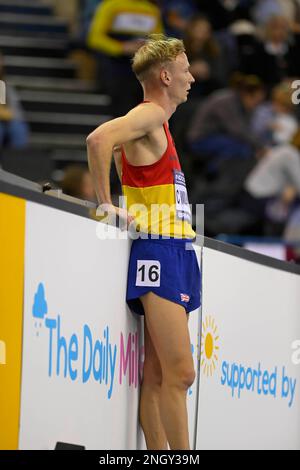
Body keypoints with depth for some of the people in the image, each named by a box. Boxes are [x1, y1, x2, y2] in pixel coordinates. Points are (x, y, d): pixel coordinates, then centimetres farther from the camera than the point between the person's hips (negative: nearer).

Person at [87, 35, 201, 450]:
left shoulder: (160, 124, 20)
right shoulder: (149, 114, -9)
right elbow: (99, 139, -27)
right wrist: (107, 206, -21)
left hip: (175, 252, 10)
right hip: (159, 252, -10)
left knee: (158, 376, 6)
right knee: (180, 373, -13)